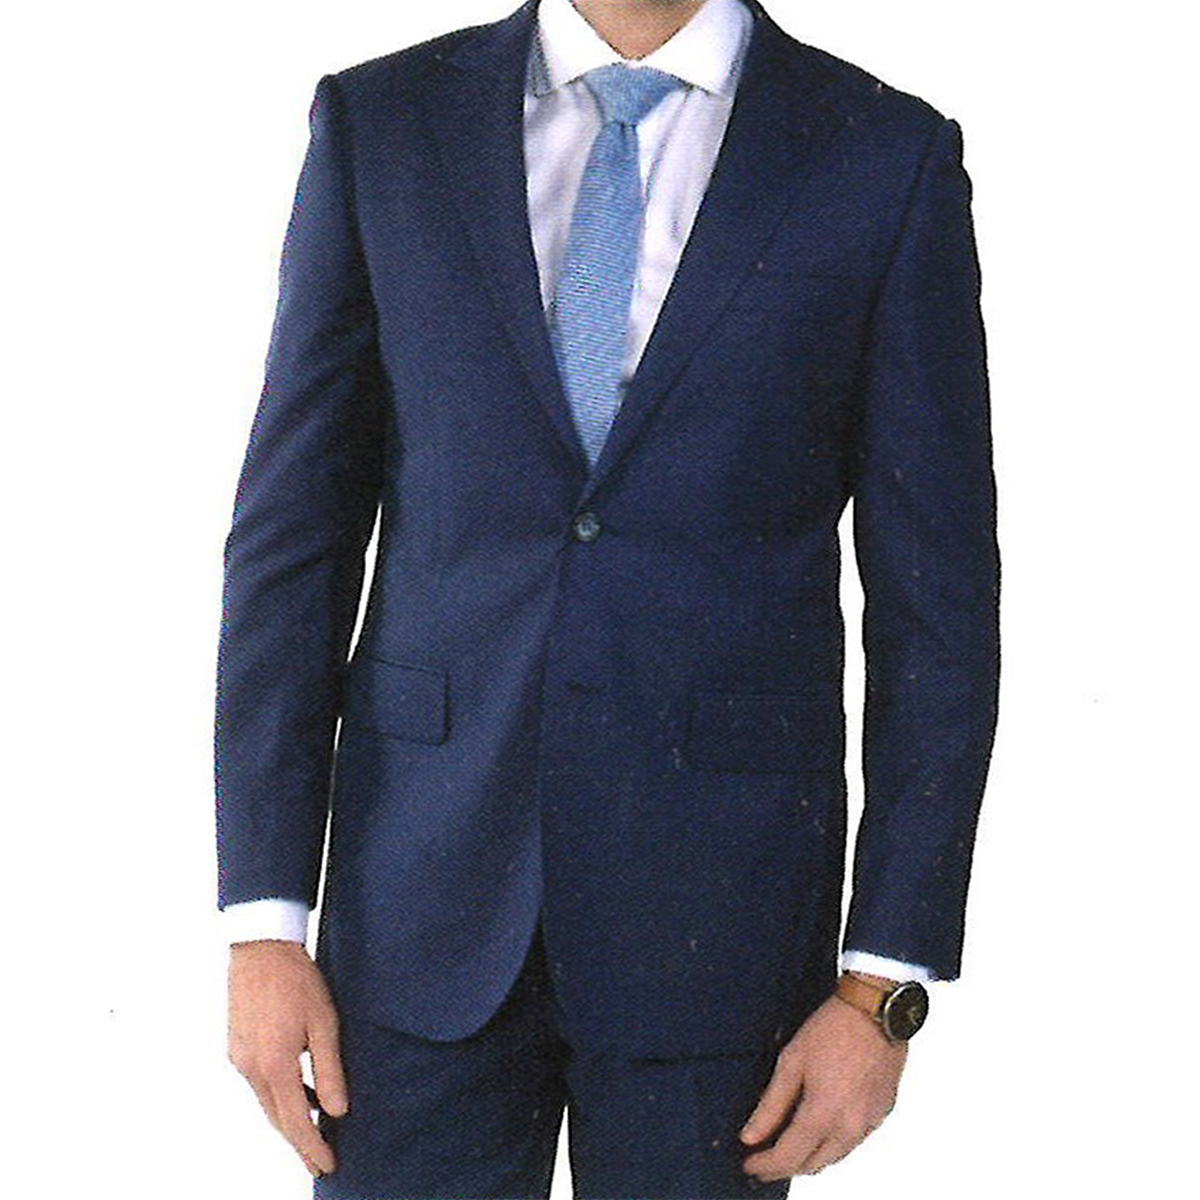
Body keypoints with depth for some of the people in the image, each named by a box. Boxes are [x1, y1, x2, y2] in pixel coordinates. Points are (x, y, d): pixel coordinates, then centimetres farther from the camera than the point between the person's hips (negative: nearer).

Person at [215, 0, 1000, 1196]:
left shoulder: (891, 157, -2)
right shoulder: (379, 124, 2)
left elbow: (937, 599, -2)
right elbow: (292, 536, 2)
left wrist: (884, 983, -6)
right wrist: (264, 919, -3)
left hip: (717, 914, -1)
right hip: (425, 887, 1)